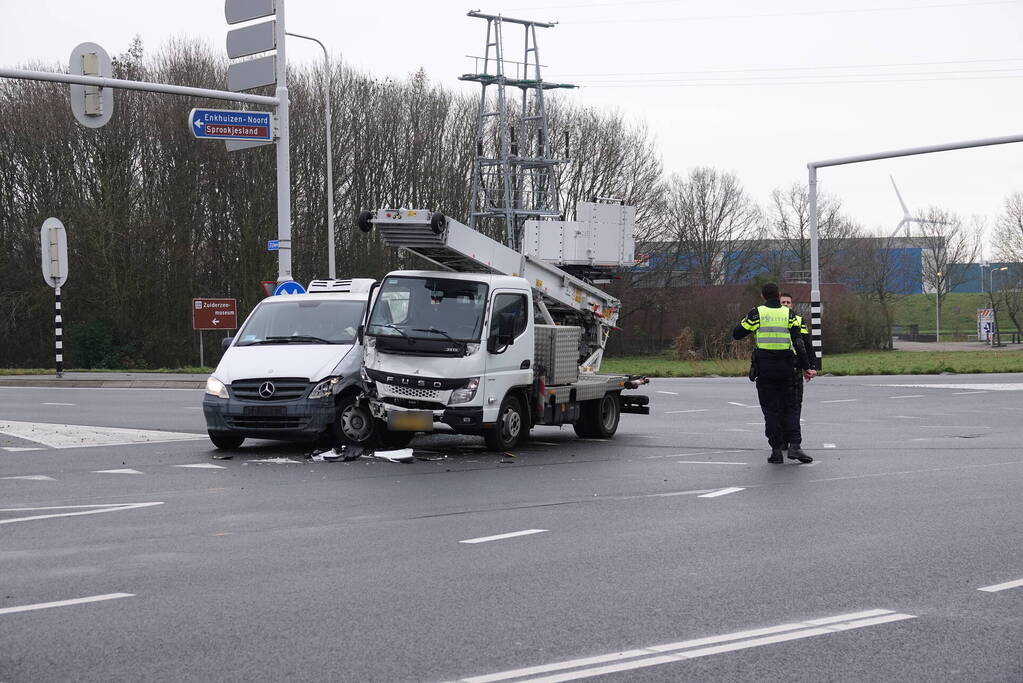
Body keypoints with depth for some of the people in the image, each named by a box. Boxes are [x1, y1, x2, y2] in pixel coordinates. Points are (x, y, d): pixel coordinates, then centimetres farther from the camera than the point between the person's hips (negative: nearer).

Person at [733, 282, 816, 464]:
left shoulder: (756, 314, -2)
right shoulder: (789, 314, 1)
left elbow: (737, 334, 3)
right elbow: (799, 343, -4)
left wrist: (747, 323, 21)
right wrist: (805, 367, -2)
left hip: (765, 368, -1)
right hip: (786, 367, 1)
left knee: (771, 409, 6)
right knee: (791, 407, 11)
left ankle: (776, 450, 3)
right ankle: (794, 445, -4)